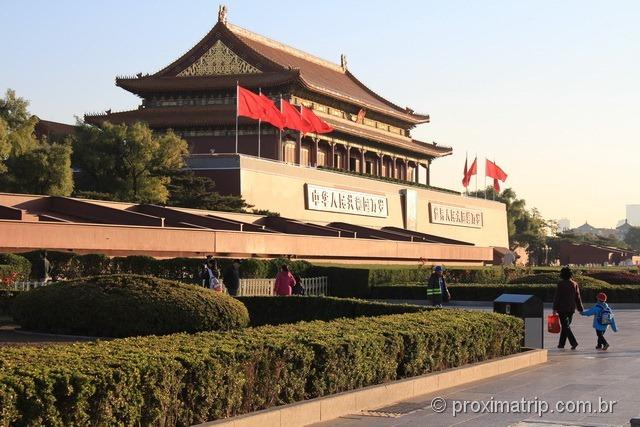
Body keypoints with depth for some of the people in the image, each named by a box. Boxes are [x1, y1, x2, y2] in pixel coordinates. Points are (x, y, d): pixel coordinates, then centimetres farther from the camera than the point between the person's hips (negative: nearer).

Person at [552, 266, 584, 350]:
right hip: (571, 308, 5)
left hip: (562, 308, -5)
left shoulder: (561, 284, -10)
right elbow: (578, 298, 6)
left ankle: (574, 342, -20)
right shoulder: (574, 284, 4)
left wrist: (555, 309, -7)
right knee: (565, 325, 15)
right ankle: (561, 344, 20)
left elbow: (557, 297, -10)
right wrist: (580, 309, 11)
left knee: (565, 326, -5)